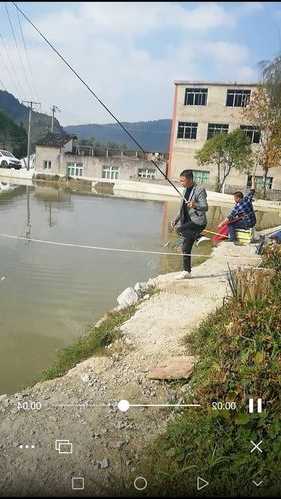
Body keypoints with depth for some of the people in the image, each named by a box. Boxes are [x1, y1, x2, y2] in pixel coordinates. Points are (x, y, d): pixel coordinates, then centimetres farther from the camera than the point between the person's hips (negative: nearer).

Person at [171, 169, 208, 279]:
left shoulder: (199, 190, -11)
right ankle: (186, 272, 17)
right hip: (189, 223, 8)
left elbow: (205, 207, -19)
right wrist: (176, 219, 15)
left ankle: (198, 236, -11)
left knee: (179, 229, -29)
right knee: (185, 248, 8)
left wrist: (195, 205, -39)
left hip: (198, 222, -8)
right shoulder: (187, 190, 15)